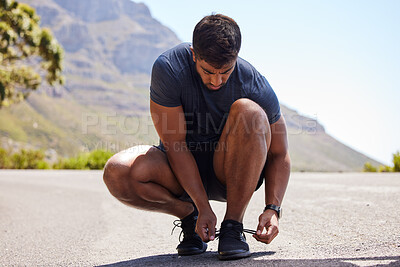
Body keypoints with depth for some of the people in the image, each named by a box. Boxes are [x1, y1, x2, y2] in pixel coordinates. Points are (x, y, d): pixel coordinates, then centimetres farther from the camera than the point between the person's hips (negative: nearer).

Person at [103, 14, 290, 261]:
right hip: (181, 168, 1)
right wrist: (204, 208, -25)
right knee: (117, 172, -29)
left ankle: (233, 225, -21)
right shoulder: (168, 68, -22)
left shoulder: (256, 86, -19)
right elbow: (175, 144, -21)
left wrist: (273, 209, -22)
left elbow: (279, 156, -8)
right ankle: (188, 214, 0)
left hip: (234, 171, 0)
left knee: (249, 111, -31)